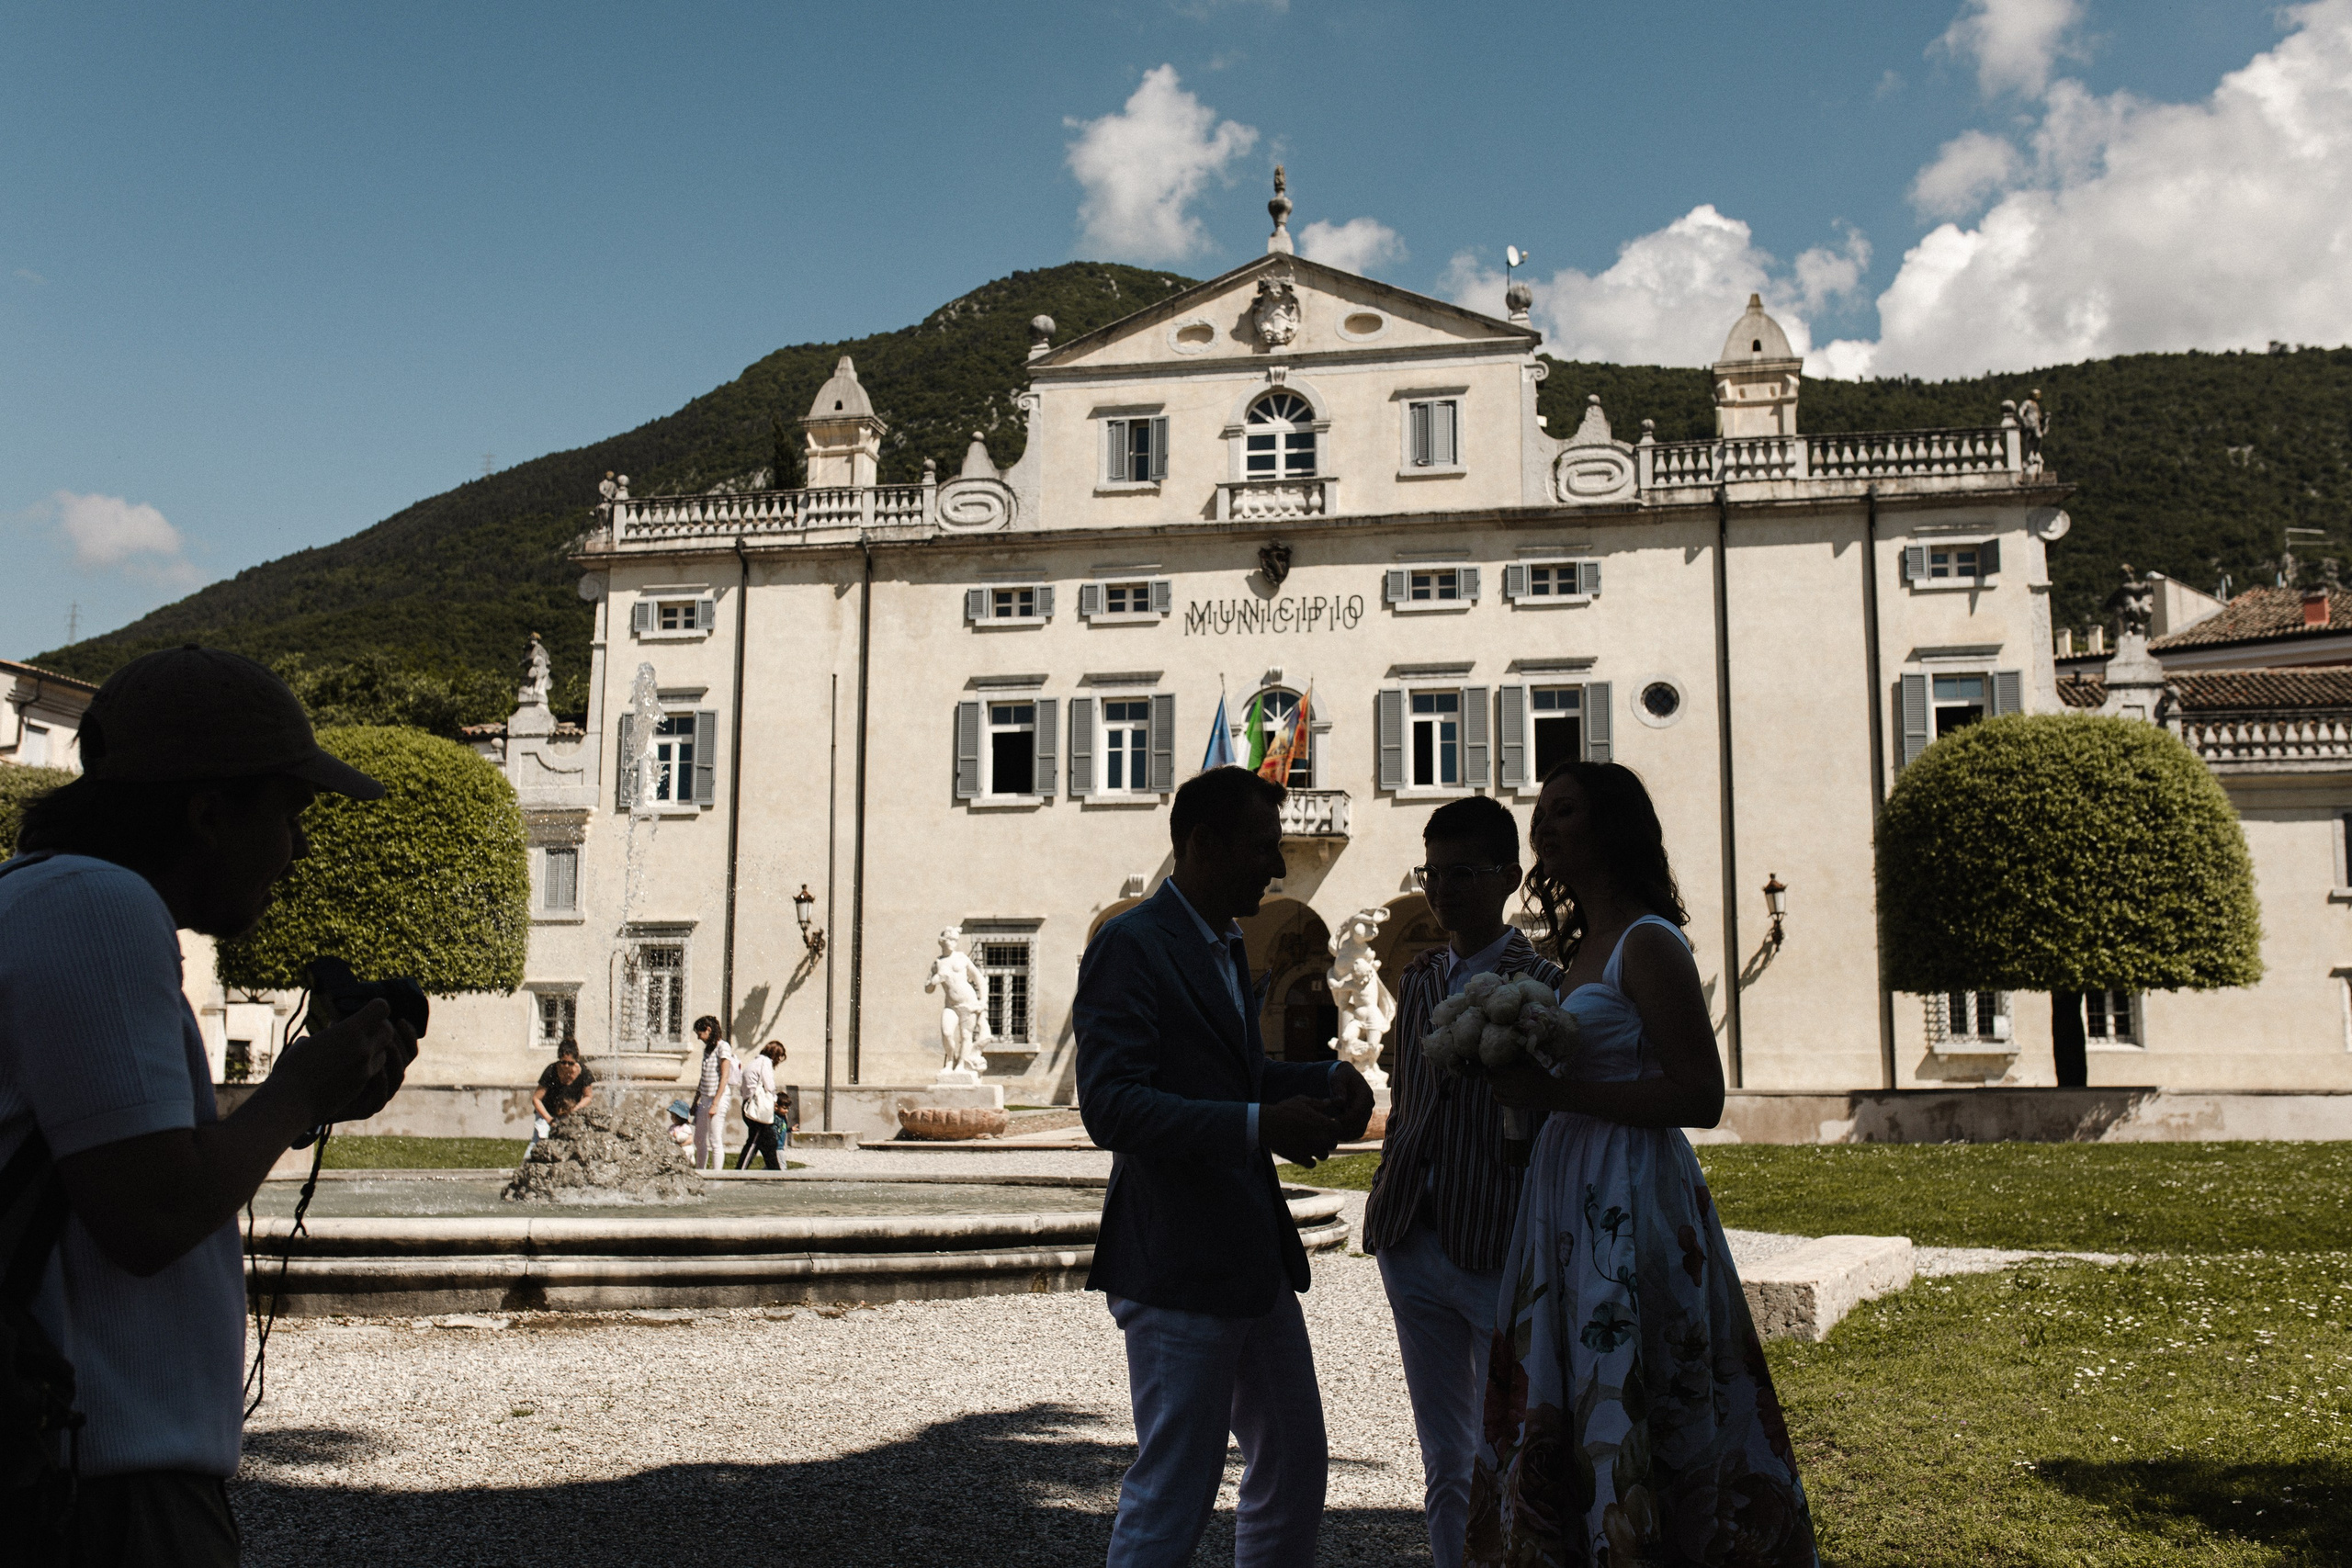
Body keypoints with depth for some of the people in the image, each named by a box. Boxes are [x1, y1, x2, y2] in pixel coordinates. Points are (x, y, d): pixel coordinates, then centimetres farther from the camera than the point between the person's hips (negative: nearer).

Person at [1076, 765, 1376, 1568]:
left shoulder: (1228, 945, 15)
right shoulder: (1131, 945, -16)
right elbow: (1109, 1104, -25)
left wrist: (1325, 1080, 7)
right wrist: (1259, 1125, -30)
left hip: (1256, 1257, 10)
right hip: (1177, 1267, -10)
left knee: (1296, 1466, 19)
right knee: (1173, 1492, -1)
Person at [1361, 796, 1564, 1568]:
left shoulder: (1543, 984, -6)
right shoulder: (1418, 980, 13)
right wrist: (1385, 1204, 13)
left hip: (1501, 1250, -6)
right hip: (1414, 1244, 6)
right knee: (1445, 1466, 14)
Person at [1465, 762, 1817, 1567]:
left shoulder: (1648, 943, -12)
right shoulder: (1584, 946, 15)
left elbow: (1700, 1096, -18)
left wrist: (1557, 1093, -20)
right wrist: (1523, 1074, 8)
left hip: (1630, 1197, -9)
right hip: (1571, 1192, 9)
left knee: (1624, 1412, -3)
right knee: (1556, 1412, 12)